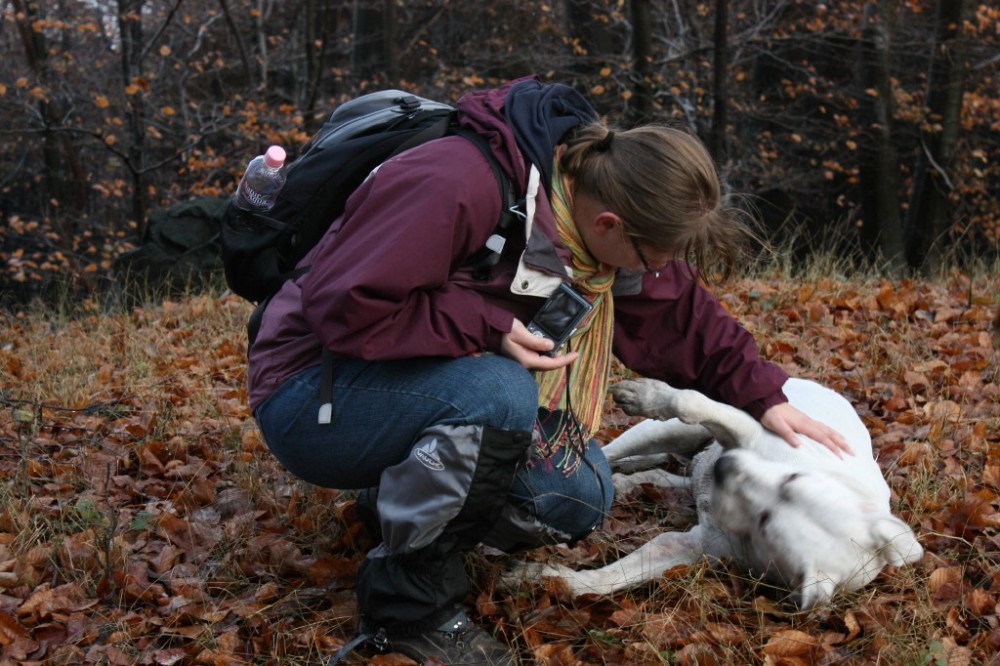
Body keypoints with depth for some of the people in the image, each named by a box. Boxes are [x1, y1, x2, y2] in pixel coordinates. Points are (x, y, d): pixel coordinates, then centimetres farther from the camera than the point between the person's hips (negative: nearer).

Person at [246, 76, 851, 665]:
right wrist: (488, 325, -29)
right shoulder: (455, 185, -30)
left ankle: (401, 499, 15)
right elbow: (343, 304, -30)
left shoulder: (592, 194, -4)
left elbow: (677, 310, 7)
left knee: (582, 497, -6)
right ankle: (411, 600, -14)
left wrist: (766, 398, 4)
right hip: (311, 396, -8)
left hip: (426, 386, 8)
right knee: (501, 394, -34)